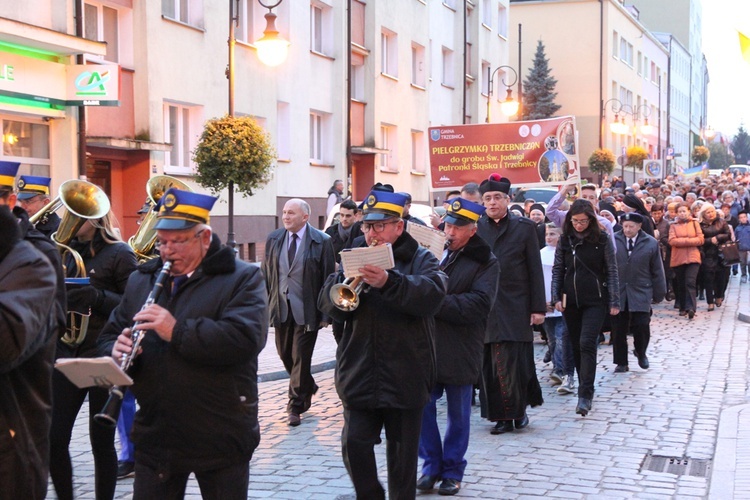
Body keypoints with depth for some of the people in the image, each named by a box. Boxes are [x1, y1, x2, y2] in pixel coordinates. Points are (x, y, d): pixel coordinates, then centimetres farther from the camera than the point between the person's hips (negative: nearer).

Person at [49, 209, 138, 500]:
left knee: (101, 441, 2)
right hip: (66, 354, 5)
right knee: (53, 440, 1)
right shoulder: (67, 252, 12)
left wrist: (98, 296, -23)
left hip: (103, 357, -5)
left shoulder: (119, 254, -5)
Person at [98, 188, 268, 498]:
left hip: (221, 438, -4)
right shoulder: (140, 280, 13)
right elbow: (109, 336, 14)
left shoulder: (243, 279, -6)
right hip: (154, 436, 4)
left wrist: (178, 332, -26)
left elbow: (247, 339, -22)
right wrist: (116, 351, -10)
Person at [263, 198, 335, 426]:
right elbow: (266, 273, 9)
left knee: (301, 357, 0)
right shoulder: (274, 239, 5)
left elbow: (328, 278, -7)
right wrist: (266, 304, 3)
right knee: (285, 354, 14)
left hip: (306, 310, -5)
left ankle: (295, 407, 10)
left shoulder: (322, 241, -8)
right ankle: (308, 386, 40)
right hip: (281, 308, 5)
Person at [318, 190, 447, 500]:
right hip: (360, 374, 3)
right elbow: (328, 302, 2)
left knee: (402, 454, 8)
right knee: (354, 444, -3)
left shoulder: (421, 259, 1)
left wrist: (389, 282, -34)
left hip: (405, 377, -2)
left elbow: (433, 295, -20)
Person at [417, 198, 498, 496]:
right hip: (428, 346, 3)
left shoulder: (485, 262, -3)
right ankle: (432, 464, 19)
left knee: (458, 415, 8)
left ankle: (453, 471, 21)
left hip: (460, 351, -3)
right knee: (422, 406, 3)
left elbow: (478, 304, -16)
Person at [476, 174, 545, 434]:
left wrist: (538, 308, -3)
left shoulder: (524, 227, 3)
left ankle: (519, 410, 13)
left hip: (515, 308, -2)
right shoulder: (475, 227, 7)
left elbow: (535, 269, 2)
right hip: (485, 307, 2)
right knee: (490, 364, 2)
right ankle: (501, 416, 11)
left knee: (514, 362, -5)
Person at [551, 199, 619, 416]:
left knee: (587, 343, -14)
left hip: (595, 300, -4)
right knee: (576, 346, 9)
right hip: (571, 301, 4)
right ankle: (585, 388, 22)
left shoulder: (602, 240, -3)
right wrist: (556, 298, 0)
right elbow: (557, 270, 8)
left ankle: (585, 394, -13)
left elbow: (611, 272, -1)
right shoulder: (565, 240, 6)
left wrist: (614, 301, -4)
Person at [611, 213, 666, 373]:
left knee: (642, 327, -6)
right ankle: (621, 362, 16)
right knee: (618, 330, 3)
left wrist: (658, 294, 5)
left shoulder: (651, 244, 1)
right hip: (617, 292, 1)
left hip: (640, 293, 0)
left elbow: (657, 271, 5)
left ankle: (641, 353, 24)